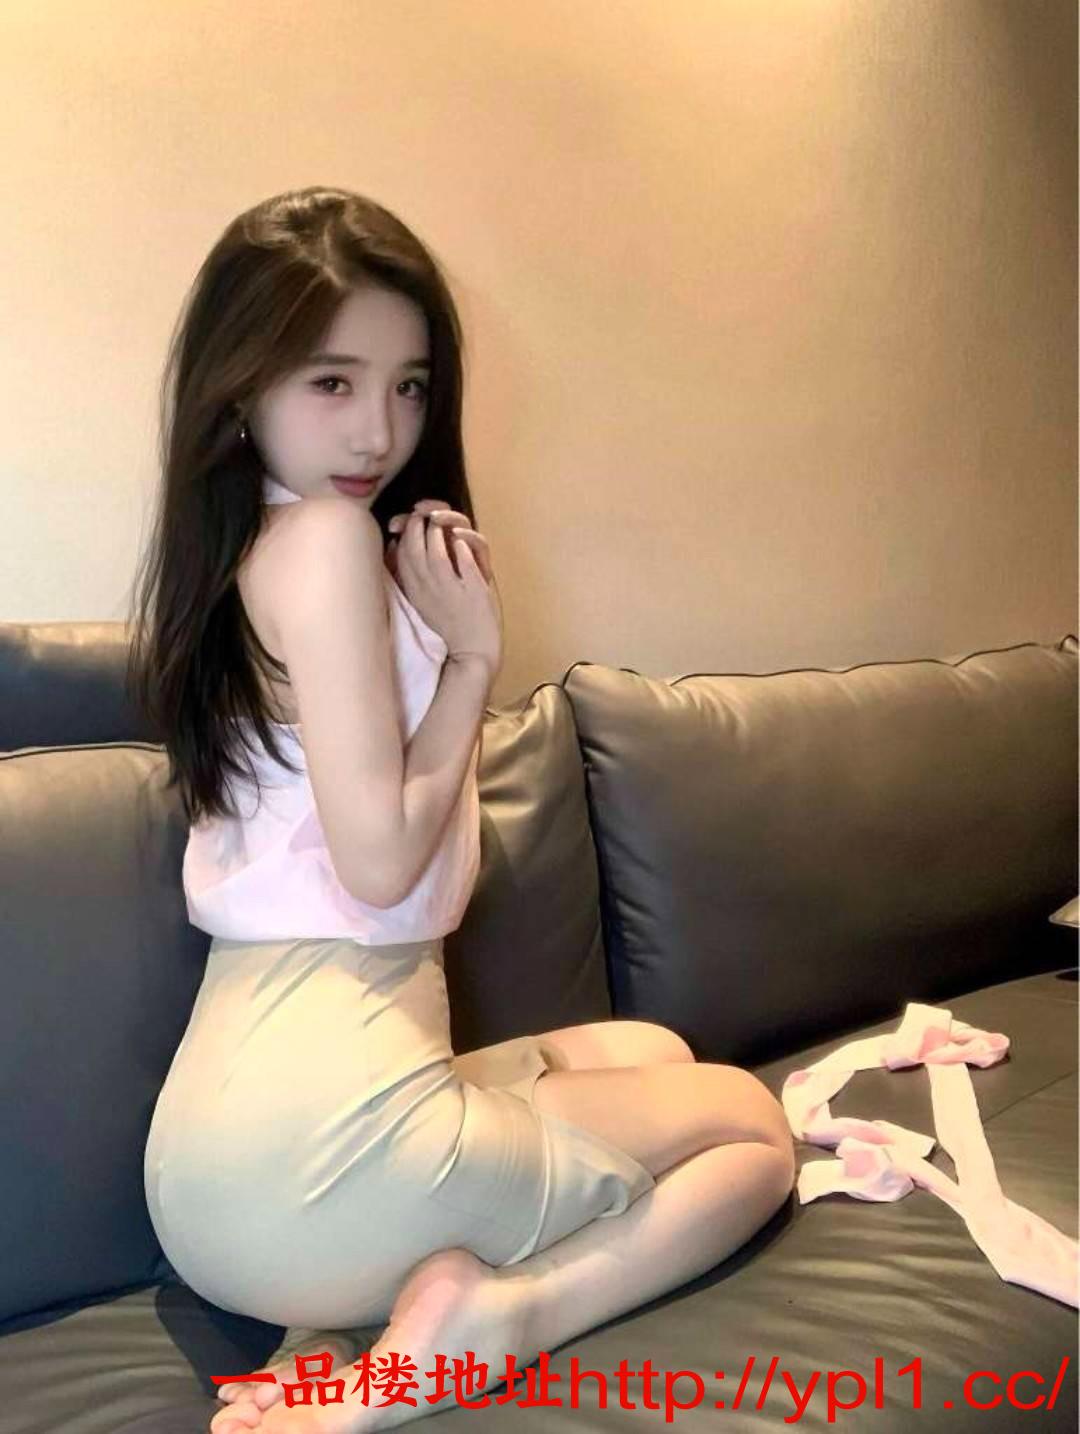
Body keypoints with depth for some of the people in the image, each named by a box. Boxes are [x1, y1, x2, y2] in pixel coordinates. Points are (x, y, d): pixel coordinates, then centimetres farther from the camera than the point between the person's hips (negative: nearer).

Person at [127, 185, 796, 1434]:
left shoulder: (252, 548, 17)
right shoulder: (326, 537, -13)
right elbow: (381, 859, -19)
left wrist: (458, 636, 3)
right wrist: (473, 655, -8)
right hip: (322, 1112, -8)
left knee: (642, 1052, 29)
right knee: (748, 1130, 12)